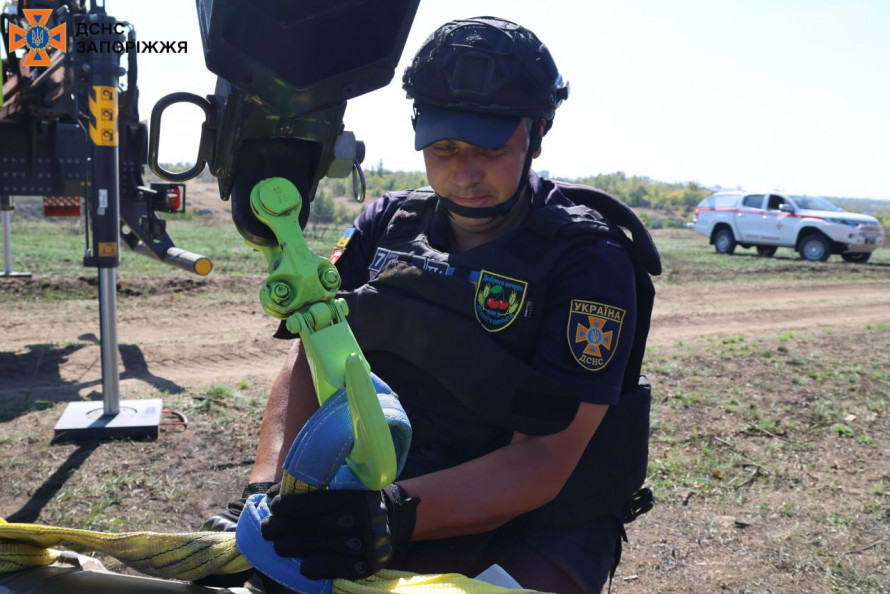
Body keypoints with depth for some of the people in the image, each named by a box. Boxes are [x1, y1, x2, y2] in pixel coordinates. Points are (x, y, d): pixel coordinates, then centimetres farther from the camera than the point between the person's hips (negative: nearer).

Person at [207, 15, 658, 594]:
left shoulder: (588, 259, -12)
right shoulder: (387, 225, 4)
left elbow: (544, 458, -19)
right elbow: (312, 356, -2)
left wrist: (395, 517, -33)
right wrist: (268, 487, -20)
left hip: (531, 532, -3)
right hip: (380, 495, 4)